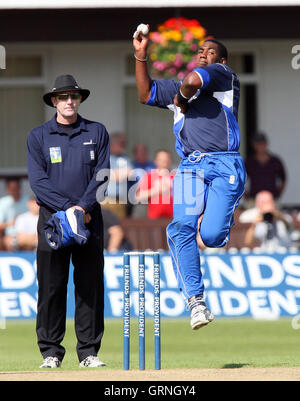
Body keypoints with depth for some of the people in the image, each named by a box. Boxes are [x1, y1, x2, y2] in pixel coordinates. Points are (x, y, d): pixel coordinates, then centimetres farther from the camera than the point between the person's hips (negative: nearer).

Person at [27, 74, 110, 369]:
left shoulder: (97, 132, 9)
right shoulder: (38, 136, 5)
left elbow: (102, 175, 3)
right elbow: (38, 180, -4)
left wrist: (83, 206, -12)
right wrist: (68, 207, -14)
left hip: (90, 219, 1)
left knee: (90, 285, 0)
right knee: (51, 286, -2)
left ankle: (89, 352, 4)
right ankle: (51, 352, 3)